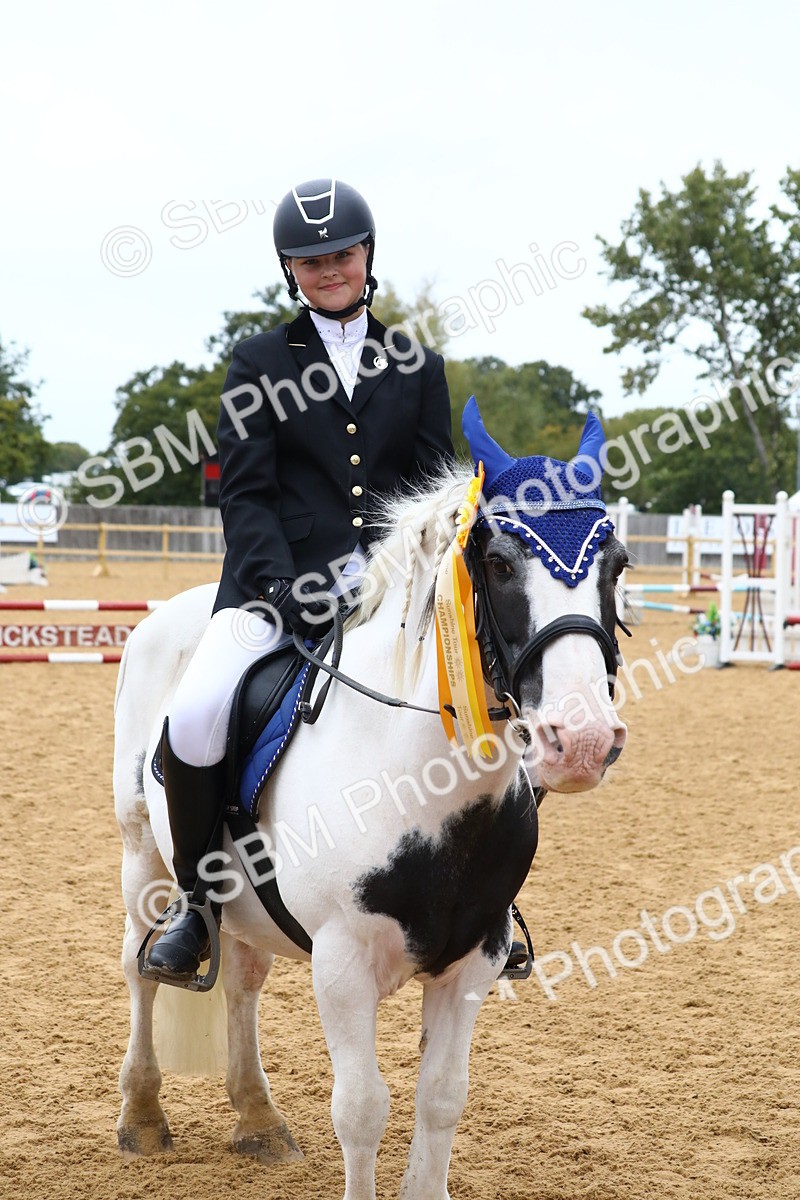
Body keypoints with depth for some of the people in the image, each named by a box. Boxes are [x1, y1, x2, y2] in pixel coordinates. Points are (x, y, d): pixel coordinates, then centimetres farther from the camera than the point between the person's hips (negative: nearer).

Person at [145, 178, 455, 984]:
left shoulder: (418, 366, 16)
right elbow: (245, 494, 1)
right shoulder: (259, 363, 10)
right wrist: (287, 592, -15)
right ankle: (198, 898, -3)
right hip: (280, 580, -2)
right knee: (193, 722, -28)